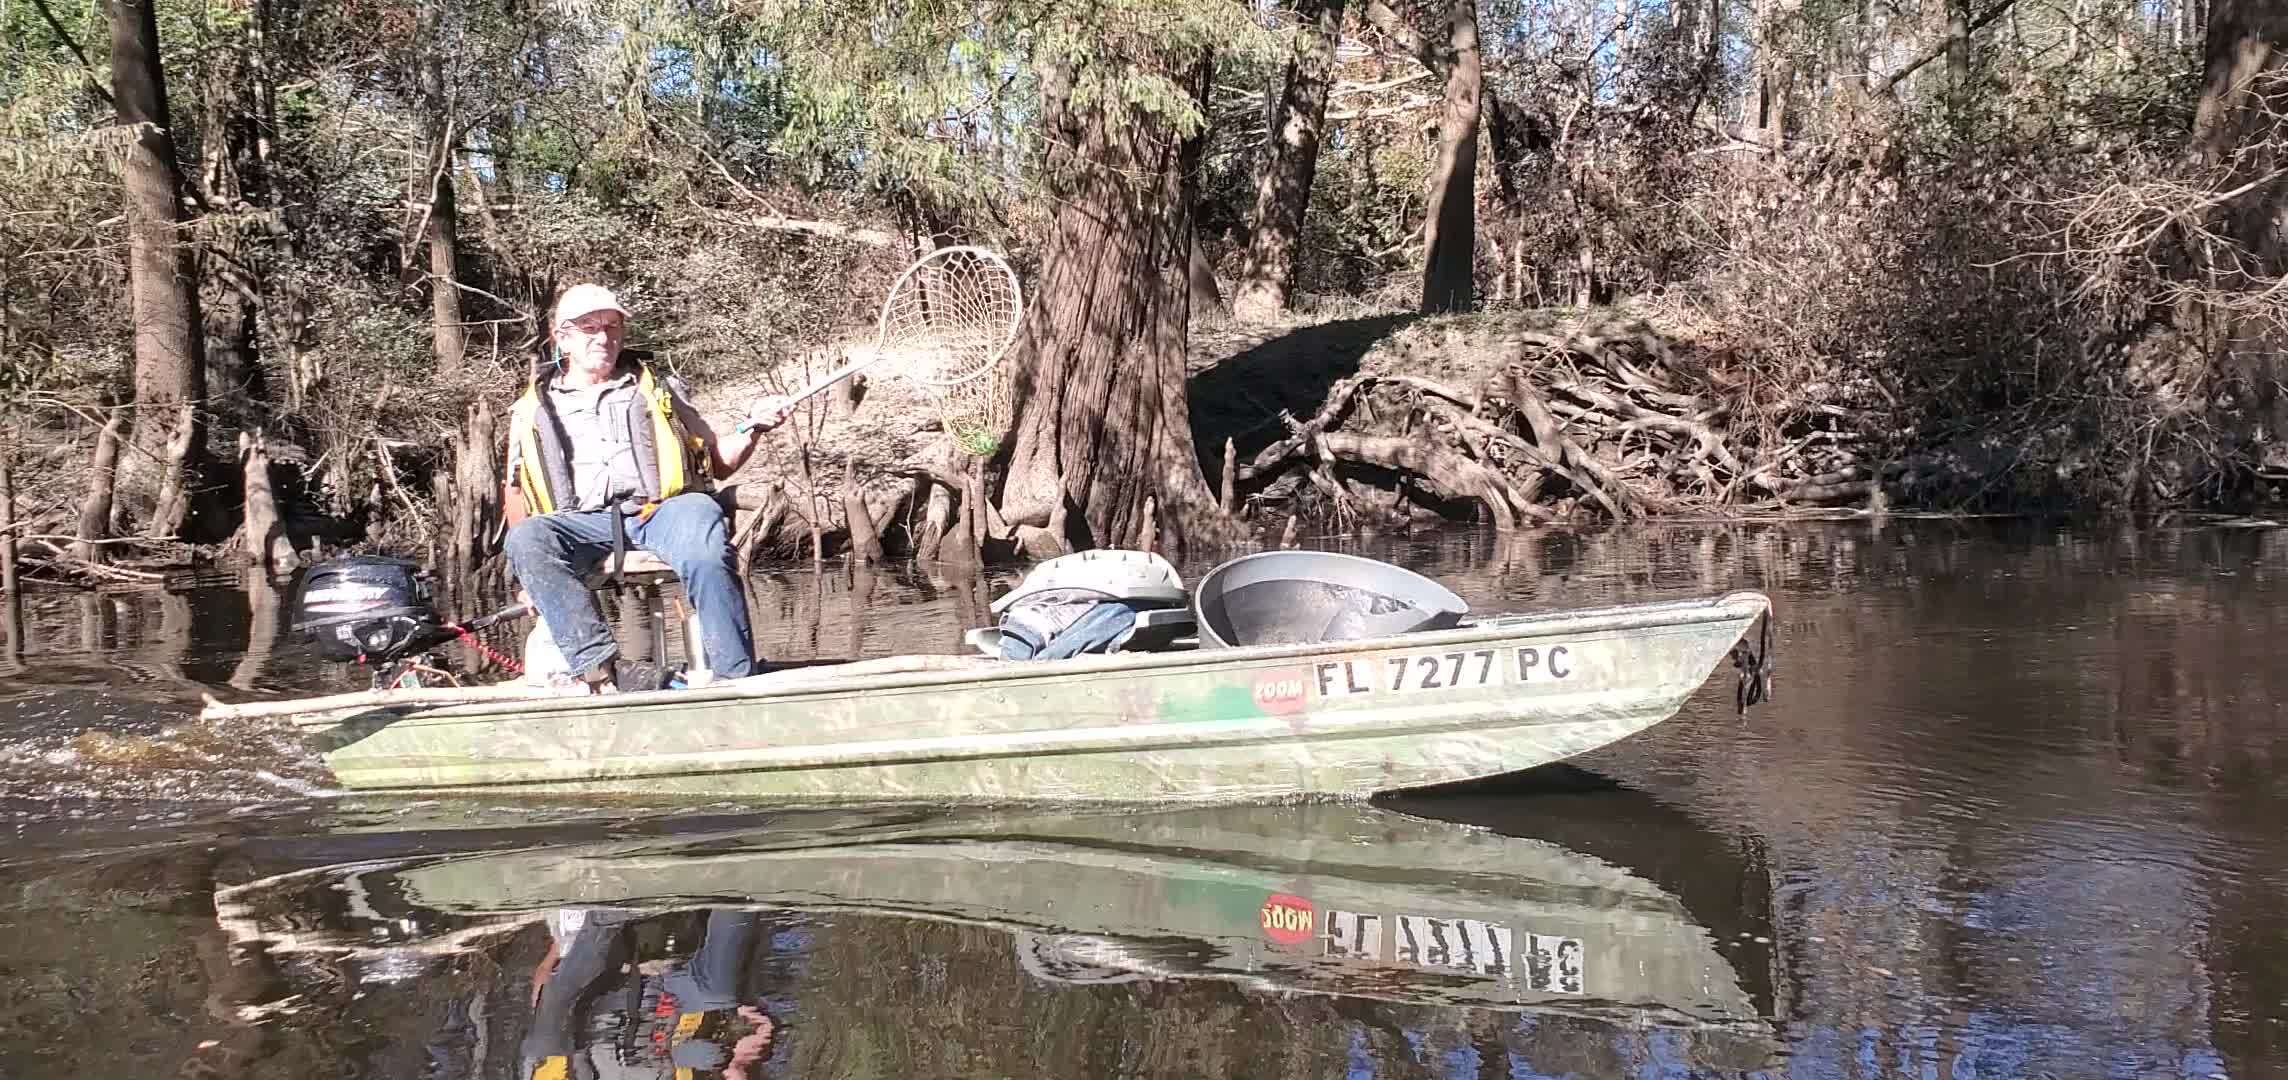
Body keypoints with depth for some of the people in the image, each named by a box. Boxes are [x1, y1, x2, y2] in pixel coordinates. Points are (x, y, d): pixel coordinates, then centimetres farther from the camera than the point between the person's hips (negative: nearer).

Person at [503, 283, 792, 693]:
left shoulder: (658, 390, 26)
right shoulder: (531, 410, 25)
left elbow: (720, 461, 24)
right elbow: (516, 493, 22)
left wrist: (752, 429, 3)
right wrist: (536, 577, 7)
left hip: (662, 509, -1)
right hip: (583, 524, 1)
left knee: (701, 515, -36)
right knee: (526, 540, -32)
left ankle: (735, 675, -38)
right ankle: (600, 665, -41)